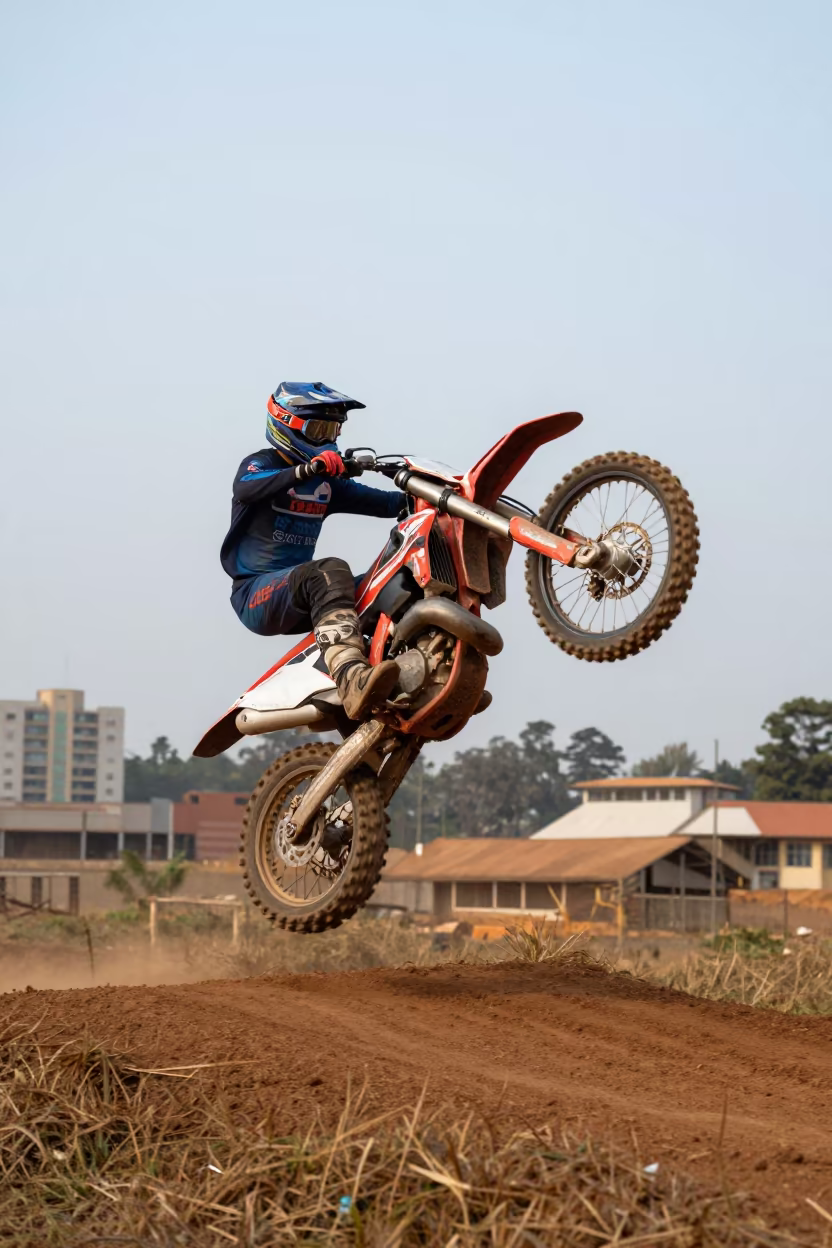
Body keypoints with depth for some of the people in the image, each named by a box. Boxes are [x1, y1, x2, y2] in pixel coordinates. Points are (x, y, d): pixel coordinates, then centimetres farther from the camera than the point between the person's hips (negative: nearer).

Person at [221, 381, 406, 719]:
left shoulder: (328, 483, 18)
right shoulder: (260, 463, -2)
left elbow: (387, 503, 13)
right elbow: (245, 488, -27)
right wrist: (306, 470, -42)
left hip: (302, 597, 8)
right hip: (256, 594, -8)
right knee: (329, 573, -37)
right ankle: (352, 681, -59)